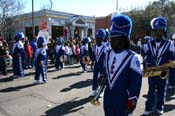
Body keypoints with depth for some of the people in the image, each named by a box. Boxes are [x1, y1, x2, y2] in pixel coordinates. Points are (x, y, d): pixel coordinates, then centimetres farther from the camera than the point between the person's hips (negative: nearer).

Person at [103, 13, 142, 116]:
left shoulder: (132, 58, -16)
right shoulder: (107, 54, 3)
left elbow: (136, 84, -15)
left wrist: (132, 103, -13)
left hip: (123, 100, -6)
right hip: (108, 98, 6)